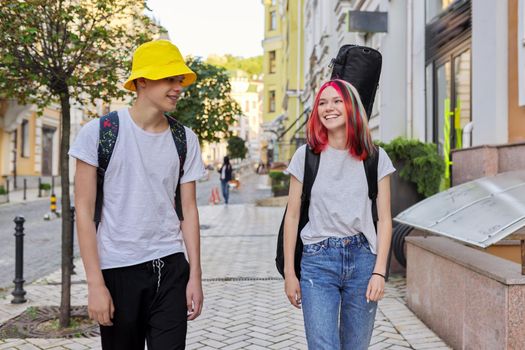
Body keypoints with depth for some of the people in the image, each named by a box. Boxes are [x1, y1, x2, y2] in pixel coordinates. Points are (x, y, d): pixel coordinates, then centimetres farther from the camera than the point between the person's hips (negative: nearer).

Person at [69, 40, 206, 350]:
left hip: (170, 267, 2)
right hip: (118, 269, -2)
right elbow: (84, 209, -6)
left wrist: (195, 275, 1)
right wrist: (95, 283, -10)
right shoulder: (99, 132, -6)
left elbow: (189, 209, 6)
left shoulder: (185, 139, 4)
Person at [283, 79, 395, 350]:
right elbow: (292, 216, 5)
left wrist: (379, 271, -4)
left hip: (362, 259, 1)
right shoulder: (305, 155, 2)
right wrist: (289, 273, 3)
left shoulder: (375, 158, 4)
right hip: (318, 261, -1)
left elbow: (384, 219, 4)